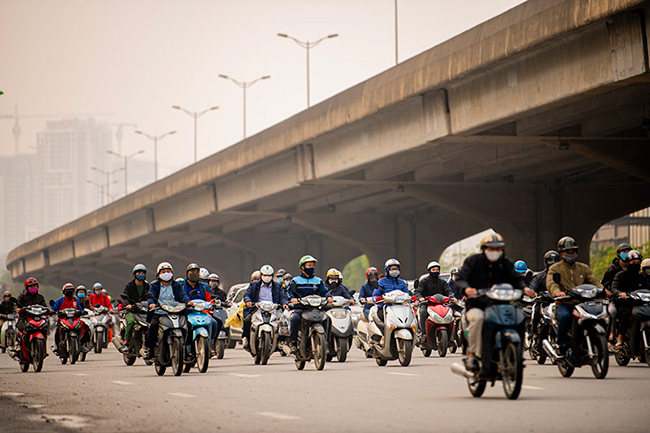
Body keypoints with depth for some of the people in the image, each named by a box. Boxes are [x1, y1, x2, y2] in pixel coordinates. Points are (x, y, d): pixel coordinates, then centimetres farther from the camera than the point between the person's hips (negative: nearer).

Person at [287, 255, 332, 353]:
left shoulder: (318, 281, 21)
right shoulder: (295, 281, 13)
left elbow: (324, 291, 9)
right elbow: (289, 291, 0)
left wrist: (328, 296, -15)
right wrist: (292, 298, -23)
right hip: (299, 309, -2)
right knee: (295, 318, -35)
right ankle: (292, 342, -25)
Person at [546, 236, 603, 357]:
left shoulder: (583, 268, 23)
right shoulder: (555, 269, 11)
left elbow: (593, 281, 9)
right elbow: (550, 283, -8)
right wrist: (557, 292, -31)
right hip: (563, 304, -3)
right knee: (565, 316, -36)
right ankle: (562, 347, -29)